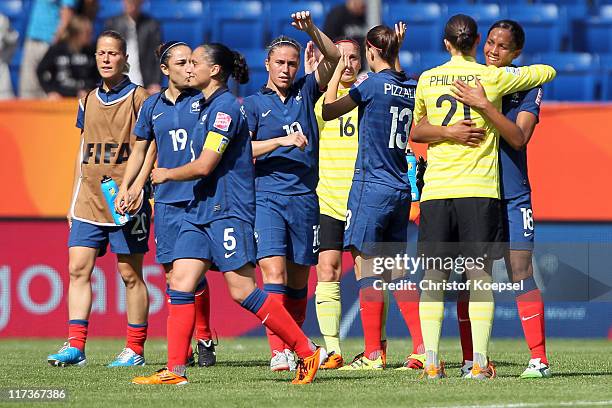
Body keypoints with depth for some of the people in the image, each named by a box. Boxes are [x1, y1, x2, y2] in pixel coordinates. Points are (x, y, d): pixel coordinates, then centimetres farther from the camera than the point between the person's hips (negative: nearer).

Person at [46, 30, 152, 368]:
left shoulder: (138, 98, -2)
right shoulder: (88, 101, 14)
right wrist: (74, 200, 18)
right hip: (89, 201, 5)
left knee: (130, 274, 0)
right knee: (78, 269, -3)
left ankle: (135, 349, 6)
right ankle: (75, 346, -4)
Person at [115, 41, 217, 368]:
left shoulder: (204, 101, 1)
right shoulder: (153, 106, 11)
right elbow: (140, 150, 20)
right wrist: (126, 187, 15)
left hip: (200, 198, -3)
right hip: (166, 201, 3)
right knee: (173, 275, 3)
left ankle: (204, 341, 9)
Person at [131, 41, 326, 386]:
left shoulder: (225, 106, -14)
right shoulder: (210, 105, 16)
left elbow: (204, 165, -18)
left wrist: (167, 174, -4)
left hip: (227, 211, -10)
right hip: (201, 211, 10)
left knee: (243, 290, -9)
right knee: (180, 283, 0)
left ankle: (308, 352, 0)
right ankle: (175, 370, -2)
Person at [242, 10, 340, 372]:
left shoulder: (306, 92, 13)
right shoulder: (254, 103, 8)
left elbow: (332, 58, 2)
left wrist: (311, 30, -13)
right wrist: (282, 141, -14)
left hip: (304, 198, 3)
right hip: (266, 197, -3)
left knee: (299, 278, 5)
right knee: (274, 272, -15)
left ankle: (293, 347, 14)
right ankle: (278, 352, -19)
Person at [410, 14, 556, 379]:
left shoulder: (427, 80, 8)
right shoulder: (493, 77, -1)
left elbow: (415, 130, 21)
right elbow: (548, 72, 11)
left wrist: (447, 131, 12)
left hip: (435, 190, 2)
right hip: (479, 189, -2)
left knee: (434, 275, 4)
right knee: (480, 274, -1)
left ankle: (431, 360, -4)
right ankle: (479, 361, -8)